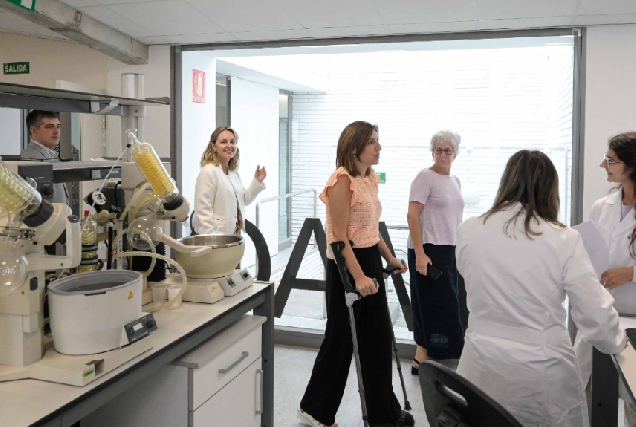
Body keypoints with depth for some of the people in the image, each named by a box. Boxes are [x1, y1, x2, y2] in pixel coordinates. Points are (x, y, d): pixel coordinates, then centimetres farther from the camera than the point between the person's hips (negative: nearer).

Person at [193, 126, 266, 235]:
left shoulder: (234, 172, 10)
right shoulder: (208, 172, -15)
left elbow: (243, 200, 18)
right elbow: (203, 211, -18)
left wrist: (257, 181, 5)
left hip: (234, 235, 8)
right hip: (216, 236, -8)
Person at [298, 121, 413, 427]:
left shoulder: (370, 180, 11)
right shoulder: (343, 181, -16)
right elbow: (339, 236, -21)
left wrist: (390, 259, 20)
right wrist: (357, 277, -27)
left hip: (371, 261, 9)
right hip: (347, 265, -9)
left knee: (379, 337, 12)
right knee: (341, 339, 3)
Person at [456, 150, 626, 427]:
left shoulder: (468, 232, -6)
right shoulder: (563, 241, -15)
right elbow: (597, 318, -10)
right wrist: (617, 342, 12)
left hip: (482, 368, 2)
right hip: (542, 375, -2)